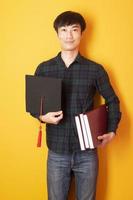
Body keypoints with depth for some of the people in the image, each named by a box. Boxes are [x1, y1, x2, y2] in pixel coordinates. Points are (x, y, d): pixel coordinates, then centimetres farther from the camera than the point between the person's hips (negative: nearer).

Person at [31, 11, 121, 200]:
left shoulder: (95, 69, -1)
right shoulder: (44, 69, 1)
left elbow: (112, 101, 9)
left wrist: (112, 131, -3)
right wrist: (42, 117, -12)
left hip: (87, 152, 0)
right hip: (57, 153, 1)